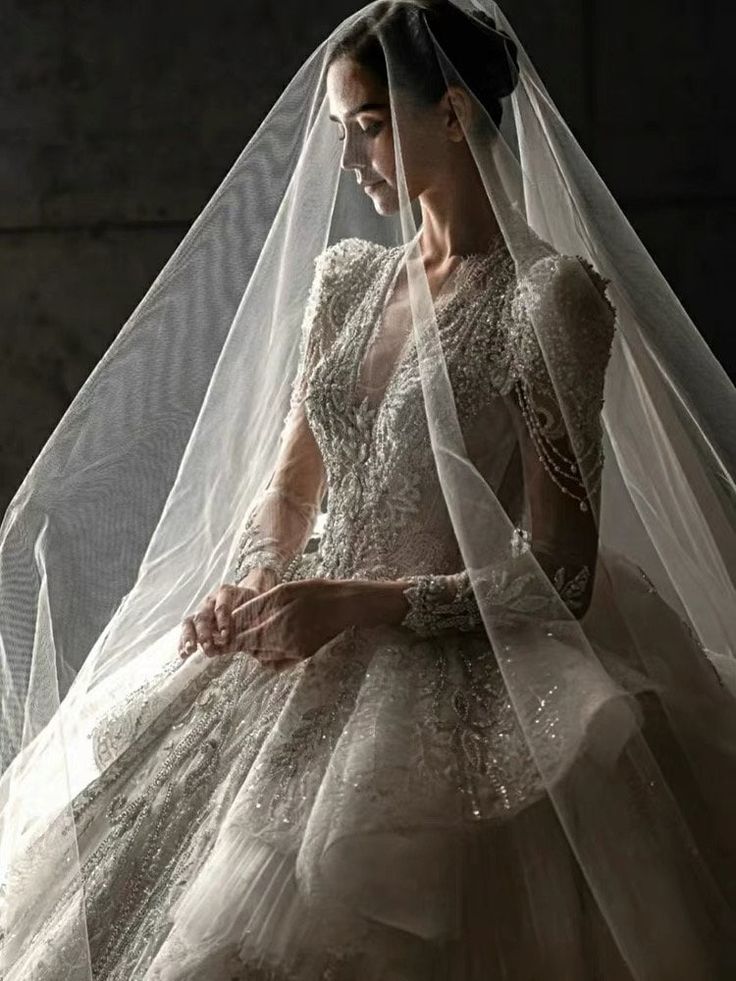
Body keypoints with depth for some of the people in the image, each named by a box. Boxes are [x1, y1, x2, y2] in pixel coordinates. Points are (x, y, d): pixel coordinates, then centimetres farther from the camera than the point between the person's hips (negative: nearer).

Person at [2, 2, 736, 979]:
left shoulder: (552, 293, -10)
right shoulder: (345, 276, 12)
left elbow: (557, 571, -13)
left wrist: (361, 603, -18)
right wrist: (256, 579, -4)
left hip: (466, 662, -6)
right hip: (319, 634, 7)